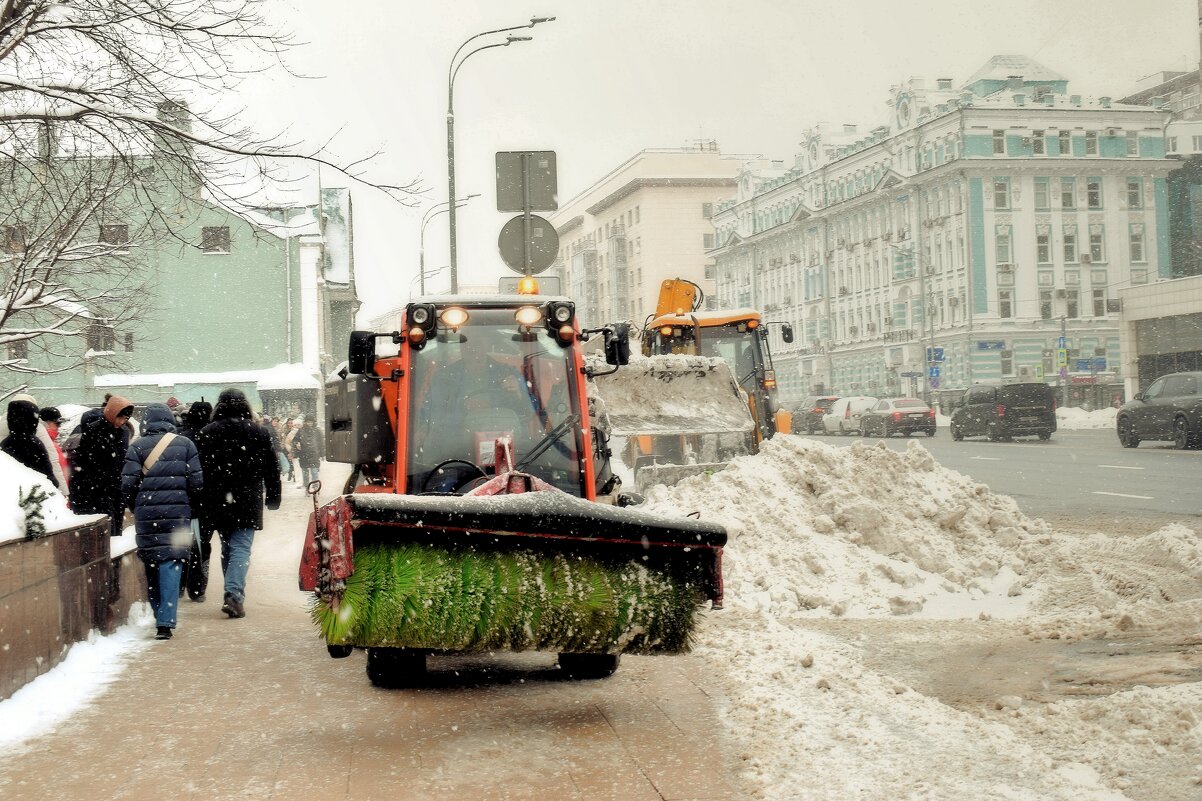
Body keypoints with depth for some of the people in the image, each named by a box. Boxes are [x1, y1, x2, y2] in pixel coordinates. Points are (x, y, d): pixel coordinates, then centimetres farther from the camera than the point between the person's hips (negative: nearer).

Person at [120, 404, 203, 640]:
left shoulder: (137, 447, 2)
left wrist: (135, 508, 15)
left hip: (146, 513, 1)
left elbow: (128, 484, -2)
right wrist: (190, 506, 17)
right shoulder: (185, 444, 4)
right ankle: (165, 621, -12)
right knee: (171, 563, -2)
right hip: (178, 513, 0)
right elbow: (197, 482, 1)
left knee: (151, 562, 13)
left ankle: (160, 616, 23)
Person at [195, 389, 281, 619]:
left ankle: (234, 595, 19)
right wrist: (273, 498, 16)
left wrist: (198, 503, 7)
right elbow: (271, 469, 6)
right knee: (241, 548, -4)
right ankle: (234, 595, -20)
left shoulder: (206, 433, 2)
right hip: (247, 503, -2)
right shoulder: (258, 433, 1)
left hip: (216, 504, 2)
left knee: (227, 548, 15)